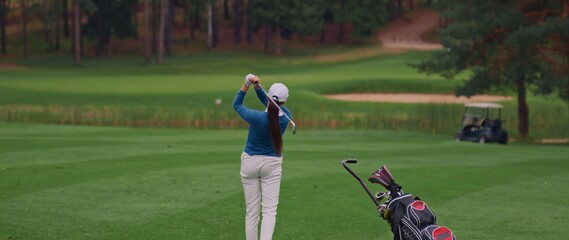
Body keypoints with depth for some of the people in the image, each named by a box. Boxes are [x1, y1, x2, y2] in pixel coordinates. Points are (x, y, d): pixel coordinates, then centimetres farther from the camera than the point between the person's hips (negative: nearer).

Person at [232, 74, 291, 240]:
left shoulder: (256, 117, -21)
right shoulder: (285, 116, -12)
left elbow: (236, 105, -3)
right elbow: (268, 103, 2)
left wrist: (247, 85, -9)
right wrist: (257, 87, -12)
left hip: (250, 162, -1)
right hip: (272, 164, 1)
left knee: (252, 210, 6)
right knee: (269, 210, -3)